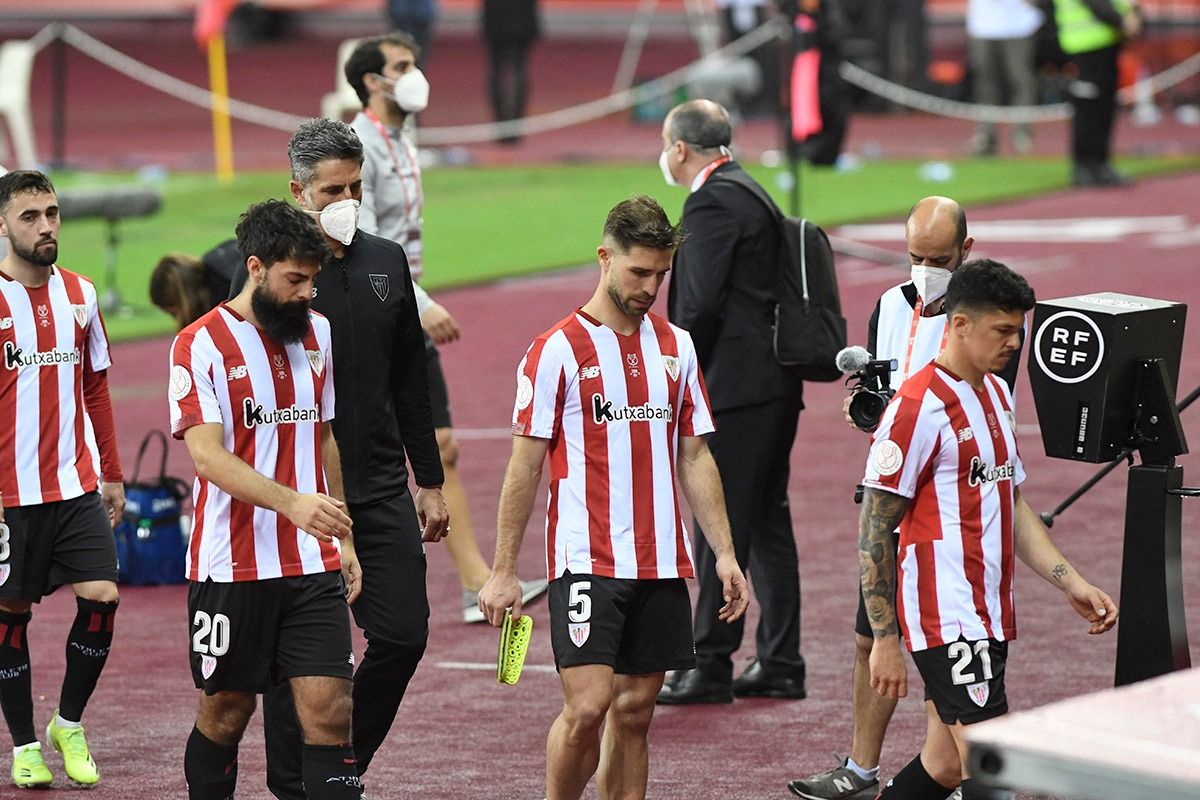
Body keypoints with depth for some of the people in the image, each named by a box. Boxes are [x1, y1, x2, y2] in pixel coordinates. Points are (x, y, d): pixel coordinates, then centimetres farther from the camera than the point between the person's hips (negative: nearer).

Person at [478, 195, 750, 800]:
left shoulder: (676, 348, 11)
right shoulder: (558, 351, -5)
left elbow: (694, 458, 16)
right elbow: (525, 466, -3)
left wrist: (724, 552, 10)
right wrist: (502, 572, -4)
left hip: (660, 565, 5)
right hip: (586, 562, -5)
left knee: (634, 714, 6)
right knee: (587, 706, -14)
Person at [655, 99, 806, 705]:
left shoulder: (711, 205, -13)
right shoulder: (749, 192, 17)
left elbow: (700, 303, -20)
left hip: (734, 384, -10)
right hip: (775, 384, 10)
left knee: (721, 525, -6)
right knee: (768, 521, 12)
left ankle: (711, 665, -4)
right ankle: (780, 663, 15)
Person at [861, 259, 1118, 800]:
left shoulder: (997, 394, 15)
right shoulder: (919, 407, -13)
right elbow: (874, 531, -13)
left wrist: (1070, 583, 14)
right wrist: (884, 639, -14)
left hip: (989, 612, 9)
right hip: (945, 613, -9)